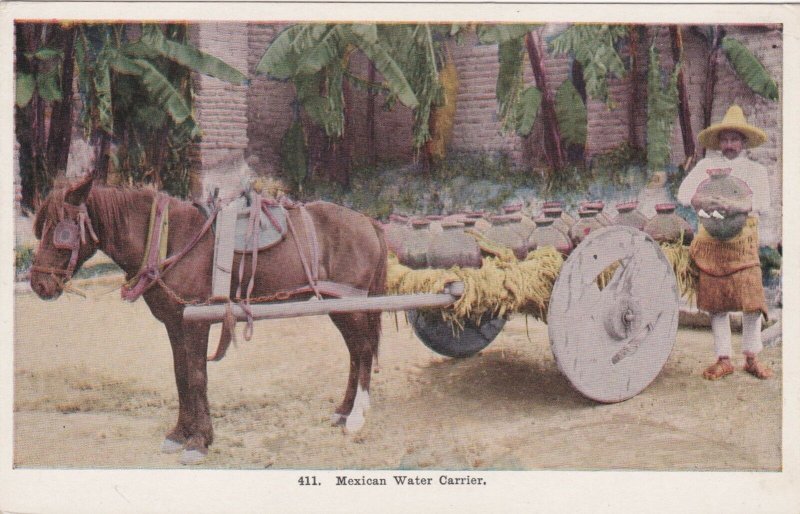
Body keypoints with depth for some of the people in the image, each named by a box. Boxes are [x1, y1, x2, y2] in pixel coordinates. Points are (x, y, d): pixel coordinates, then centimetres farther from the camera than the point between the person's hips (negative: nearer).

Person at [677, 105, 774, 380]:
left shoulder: (756, 170, 15)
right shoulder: (706, 165, 16)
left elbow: (762, 205, 3)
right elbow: (683, 195, 8)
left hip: (743, 236, -1)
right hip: (710, 238, 1)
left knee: (751, 297, -8)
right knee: (716, 301, 1)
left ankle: (752, 357, 4)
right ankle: (723, 359, 8)